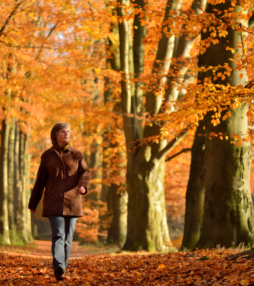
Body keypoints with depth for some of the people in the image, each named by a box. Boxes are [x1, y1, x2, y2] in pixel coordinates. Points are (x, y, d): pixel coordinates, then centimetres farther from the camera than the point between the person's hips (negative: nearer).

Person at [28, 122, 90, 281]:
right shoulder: (47, 156, 7)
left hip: (72, 202, 2)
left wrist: (83, 186, -26)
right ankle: (58, 268, -34)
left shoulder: (76, 155, 8)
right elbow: (40, 181, 11)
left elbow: (85, 173, -4)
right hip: (54, 202, -2)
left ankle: (62, 269, 17)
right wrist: (33, 204, 13)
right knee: (58, 235, -18)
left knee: (68, 238, 5)